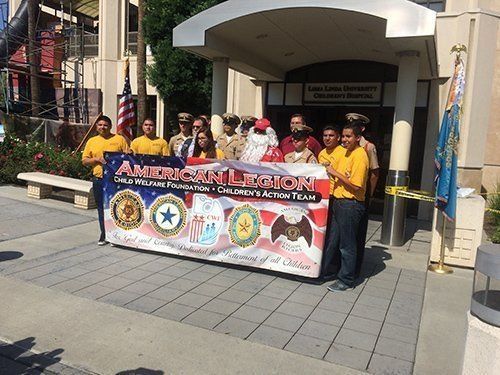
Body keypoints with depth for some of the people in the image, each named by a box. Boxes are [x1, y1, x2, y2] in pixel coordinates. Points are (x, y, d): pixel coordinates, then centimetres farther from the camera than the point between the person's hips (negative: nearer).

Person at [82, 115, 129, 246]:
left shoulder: (119, 139, 4)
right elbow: (84, 161, 9)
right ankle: (104, 235, 21)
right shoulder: (91, 141, 11)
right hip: (99, 180, 3)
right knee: (102, 209, 10)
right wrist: (97, 159, -9)